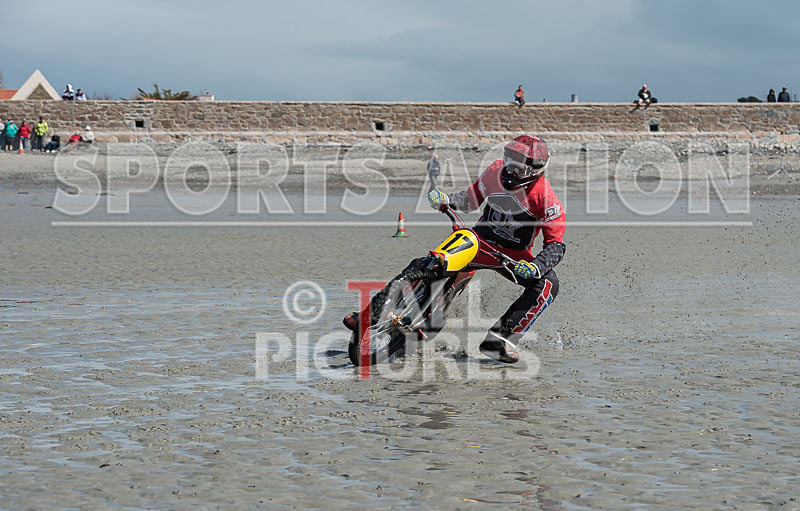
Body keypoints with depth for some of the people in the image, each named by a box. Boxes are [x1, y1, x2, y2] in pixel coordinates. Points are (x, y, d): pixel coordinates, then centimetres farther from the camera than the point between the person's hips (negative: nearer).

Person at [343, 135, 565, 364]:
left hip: (515, 255, -2)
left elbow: (556, 246, -20)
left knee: (547, 284, -29)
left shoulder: (545, 198, -22)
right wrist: (446, 200, -9)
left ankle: (499, 339, -30)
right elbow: (472, 199, 10)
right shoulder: (496, 171, -9)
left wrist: (536, 267, -37)